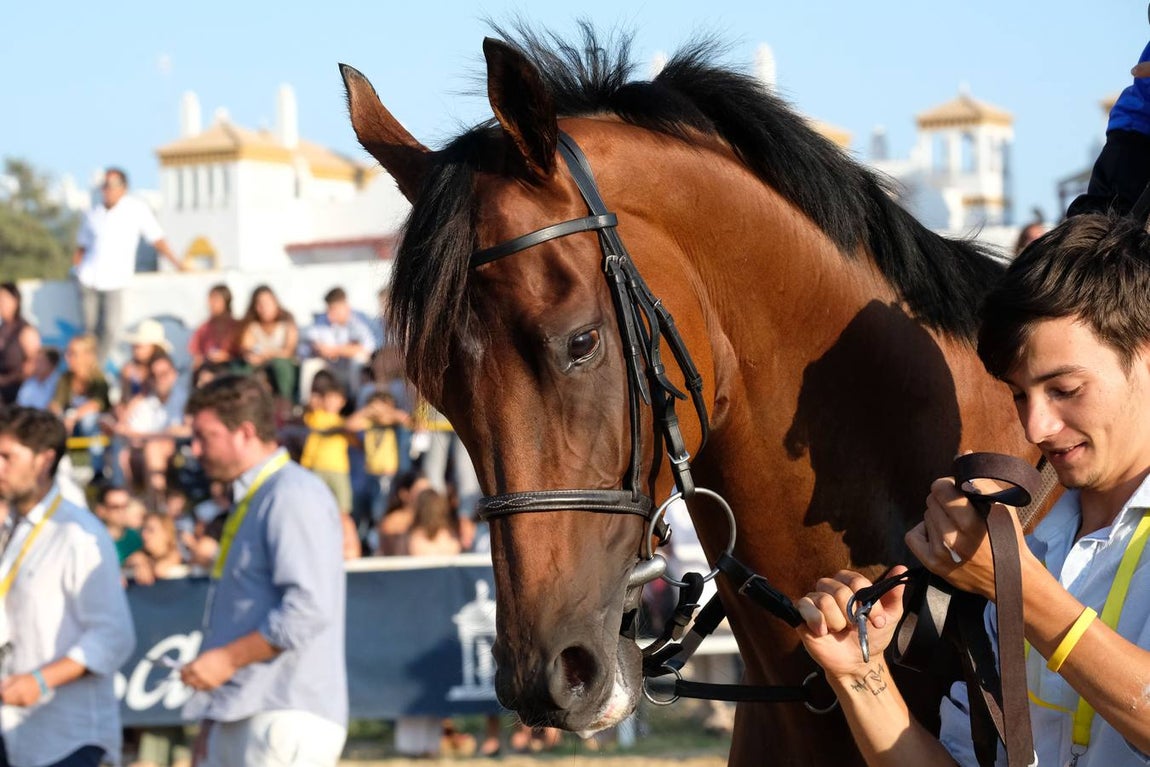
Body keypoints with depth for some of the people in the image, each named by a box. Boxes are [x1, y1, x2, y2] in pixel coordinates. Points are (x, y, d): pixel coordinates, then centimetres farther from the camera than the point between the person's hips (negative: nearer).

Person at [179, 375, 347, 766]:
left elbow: (309, 609, -22)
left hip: (287, 717, -10)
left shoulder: (293, 496, -12)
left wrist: (227, 658, -17)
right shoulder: (250, 501, 20)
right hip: (239, 719, 10)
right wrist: (213, 716, 22)